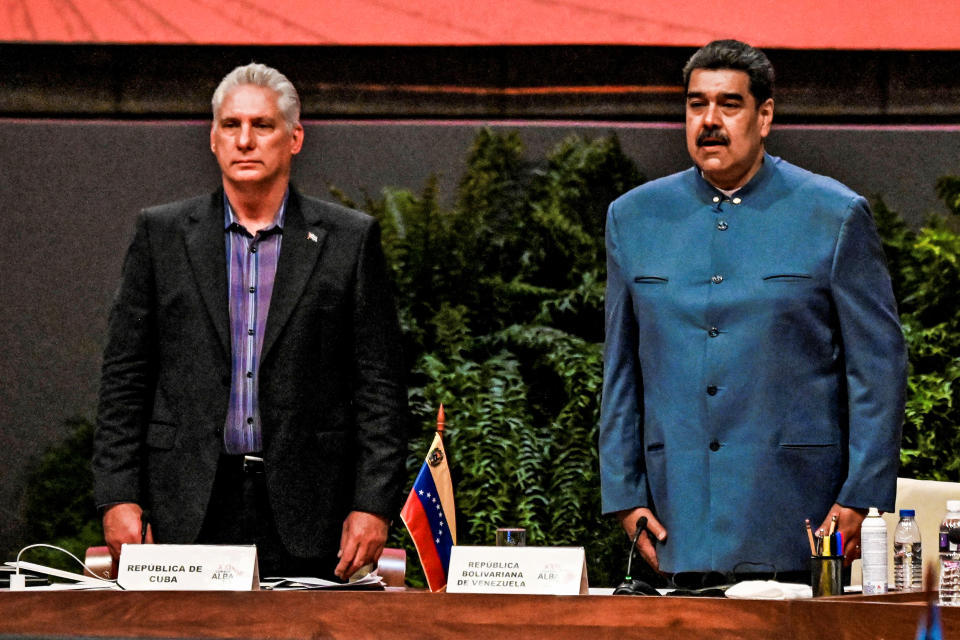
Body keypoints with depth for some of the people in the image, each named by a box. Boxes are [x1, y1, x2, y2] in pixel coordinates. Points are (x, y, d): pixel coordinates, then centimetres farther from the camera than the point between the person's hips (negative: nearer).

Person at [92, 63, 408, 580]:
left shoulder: (349, 240, 6)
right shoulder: (162, 234, 9)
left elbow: (380, 387, 4)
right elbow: (124, 379, 8)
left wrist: (373, 505, -4)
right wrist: (119, 498, 0)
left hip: (307, 518, -1)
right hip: (189, 514, 1)